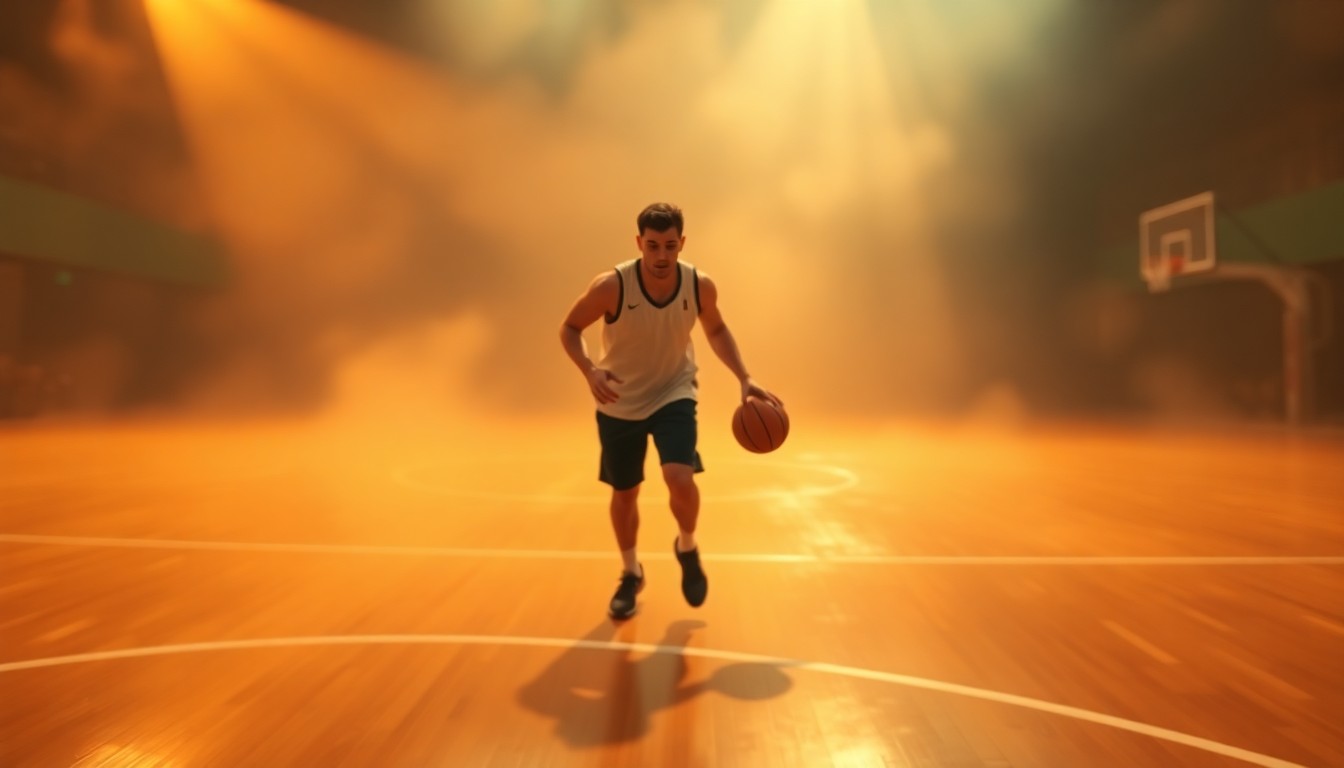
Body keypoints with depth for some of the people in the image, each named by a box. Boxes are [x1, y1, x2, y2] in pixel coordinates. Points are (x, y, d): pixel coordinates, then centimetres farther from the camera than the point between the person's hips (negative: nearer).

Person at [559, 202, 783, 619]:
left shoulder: (700, 286, -16)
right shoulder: (611, 286, -24)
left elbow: (716, 330, 5)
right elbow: (569, 328, -10)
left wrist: (744, 378, -6)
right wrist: (589, 370, -30)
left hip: (674, 394, 0)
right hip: (620, 403, 0)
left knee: (680, 480, -21)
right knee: (624, 493, 11)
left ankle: (687, 548, 13)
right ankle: (631, 574, 37)